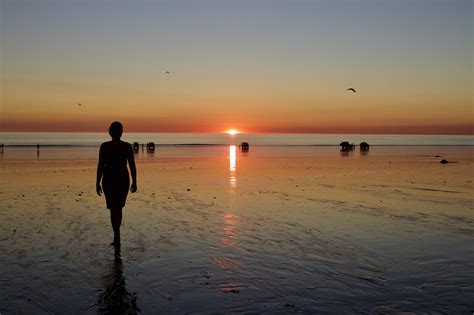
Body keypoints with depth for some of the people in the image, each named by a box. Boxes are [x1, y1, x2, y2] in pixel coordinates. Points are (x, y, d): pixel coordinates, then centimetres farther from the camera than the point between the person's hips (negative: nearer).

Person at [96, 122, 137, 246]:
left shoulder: (104, 146, -8)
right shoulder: (127, 146, -4)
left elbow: (100, 166, -8)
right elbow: (132, 166, -3)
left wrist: (98, 183, 0)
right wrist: (134, 182, 5)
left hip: (109, 180, -2)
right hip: (123, 180, 2)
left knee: (113, 209, 3)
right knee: (118, 208, 18)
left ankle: (117, 238, -5)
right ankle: (116, 236, 27)